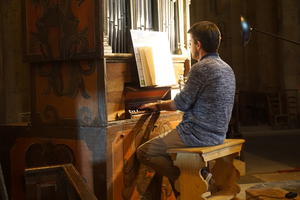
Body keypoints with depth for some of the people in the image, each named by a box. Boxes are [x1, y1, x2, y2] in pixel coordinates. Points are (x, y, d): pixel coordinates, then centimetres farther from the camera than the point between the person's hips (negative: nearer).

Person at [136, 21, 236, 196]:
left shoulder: (201, 68, -17)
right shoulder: (227, 68, 12)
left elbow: (182, 104, -14)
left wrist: (158, 105, 4)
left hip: (199, 135, -10)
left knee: (143, 152, -1)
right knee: (161, 144, 29)